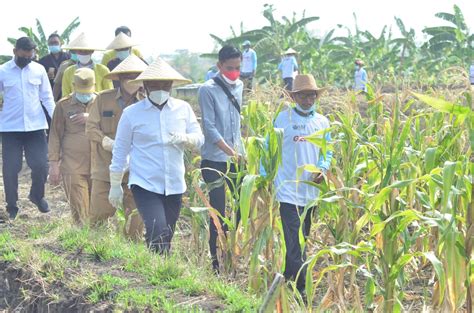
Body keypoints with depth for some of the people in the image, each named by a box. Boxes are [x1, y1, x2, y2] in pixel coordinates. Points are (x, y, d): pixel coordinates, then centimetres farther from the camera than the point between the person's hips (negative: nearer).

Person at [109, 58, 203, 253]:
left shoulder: (183, 109, 6)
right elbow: (120, 150, 4)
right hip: (145, 185, -4)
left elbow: (199, 138, 7)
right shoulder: (131, 113, -1)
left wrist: (185, 138, -16)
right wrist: (115, 185, 5)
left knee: (167, 238, 11)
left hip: (175, 185, 4)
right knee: (157, 234, -20)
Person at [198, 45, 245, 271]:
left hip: (237, 159, 6)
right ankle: (216, 262, 3)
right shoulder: (208, 90, -9)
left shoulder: (238, 86, 12)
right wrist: (230, 152, -24)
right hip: (215, 161, -6)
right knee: (218, 212, -5)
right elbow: (209, 127, -16)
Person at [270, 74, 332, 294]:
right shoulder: (283, 118, -3)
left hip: (311, 191, 5)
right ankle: (301, 288, -8)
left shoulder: (322, 122, 9)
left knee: (301, 239, 14)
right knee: (295, 242, -10)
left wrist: (323, 169, -7)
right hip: (288, 190, -5)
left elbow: (327, 152, 14)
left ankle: (286, 279, 29)